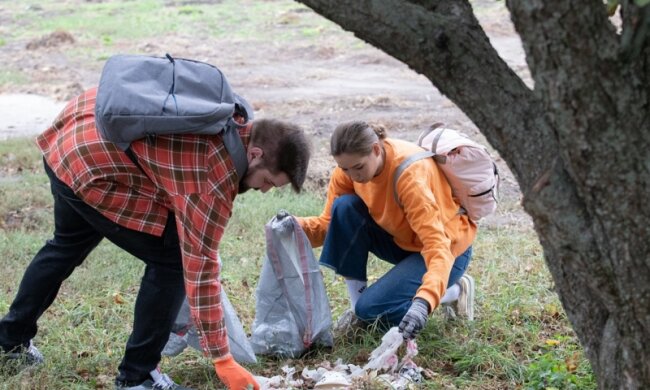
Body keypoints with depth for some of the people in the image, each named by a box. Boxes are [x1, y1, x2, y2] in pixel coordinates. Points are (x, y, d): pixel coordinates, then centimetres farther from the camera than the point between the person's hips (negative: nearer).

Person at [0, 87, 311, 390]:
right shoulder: (214, 173, -25)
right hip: (91, 168, -10)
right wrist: (222, 359, -18)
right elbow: (199, 266, -23)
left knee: (69, 243, 32)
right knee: (173, 260, -7)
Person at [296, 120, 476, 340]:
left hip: (448, 246, -6)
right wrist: (297, 226, -31)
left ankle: (454, 291, 1)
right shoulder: (350, 166, -15)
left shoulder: (410, 174, -34)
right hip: (399, 239, 6)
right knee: (344, 208, -20)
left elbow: (438, 246, -39)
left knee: (372, 309, -22)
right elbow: (330, 224, -7)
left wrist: (423, 302, -54)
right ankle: (357, 305, -7)